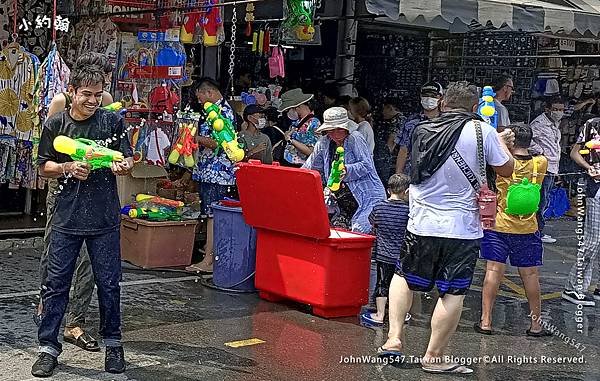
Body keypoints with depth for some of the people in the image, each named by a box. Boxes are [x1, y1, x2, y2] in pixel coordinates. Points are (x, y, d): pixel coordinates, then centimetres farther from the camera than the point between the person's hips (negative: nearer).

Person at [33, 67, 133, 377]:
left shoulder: (112, 121, 2)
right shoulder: (55, 125, 3)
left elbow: (128, 160, 6)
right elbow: (44, 167, 8)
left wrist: (120, 166, -17)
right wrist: (68, 168, -12)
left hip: (105, 219, 0)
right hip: (66, 217, 0)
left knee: (108, 284, 7)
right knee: (56, 283, 3)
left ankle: (113, 343, 23)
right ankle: (49, 347, 14)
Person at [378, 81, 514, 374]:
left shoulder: (422, 130, 5)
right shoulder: (481, 131, -8)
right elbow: (506, 169, 1)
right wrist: (500, 142, 22)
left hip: (421, 225, 4)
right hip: (462, 229, -4)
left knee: (404, 276, 22)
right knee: (452, 293, 5)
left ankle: (394, 338, 15)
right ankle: (434, 357, 10)